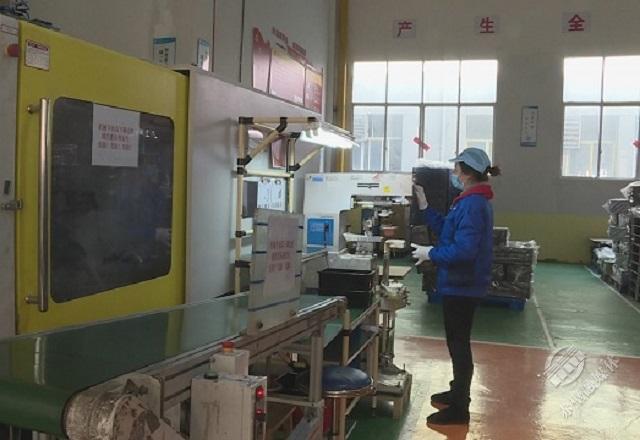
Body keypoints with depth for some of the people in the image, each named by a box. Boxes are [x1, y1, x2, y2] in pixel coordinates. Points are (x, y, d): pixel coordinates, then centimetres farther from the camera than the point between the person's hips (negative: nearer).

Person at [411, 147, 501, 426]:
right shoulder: (474, 201, 12)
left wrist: (431, 254, -19)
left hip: (462, 285, -11)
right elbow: (448, 230, 16)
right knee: (457, 341, 21)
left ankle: (459, 409, 10)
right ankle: (458, 393, 37)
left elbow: (463, 249, -30)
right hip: (462, 283, 11)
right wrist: (424, 206, 12)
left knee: (458, 343, -1)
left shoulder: (472, 204, -23)